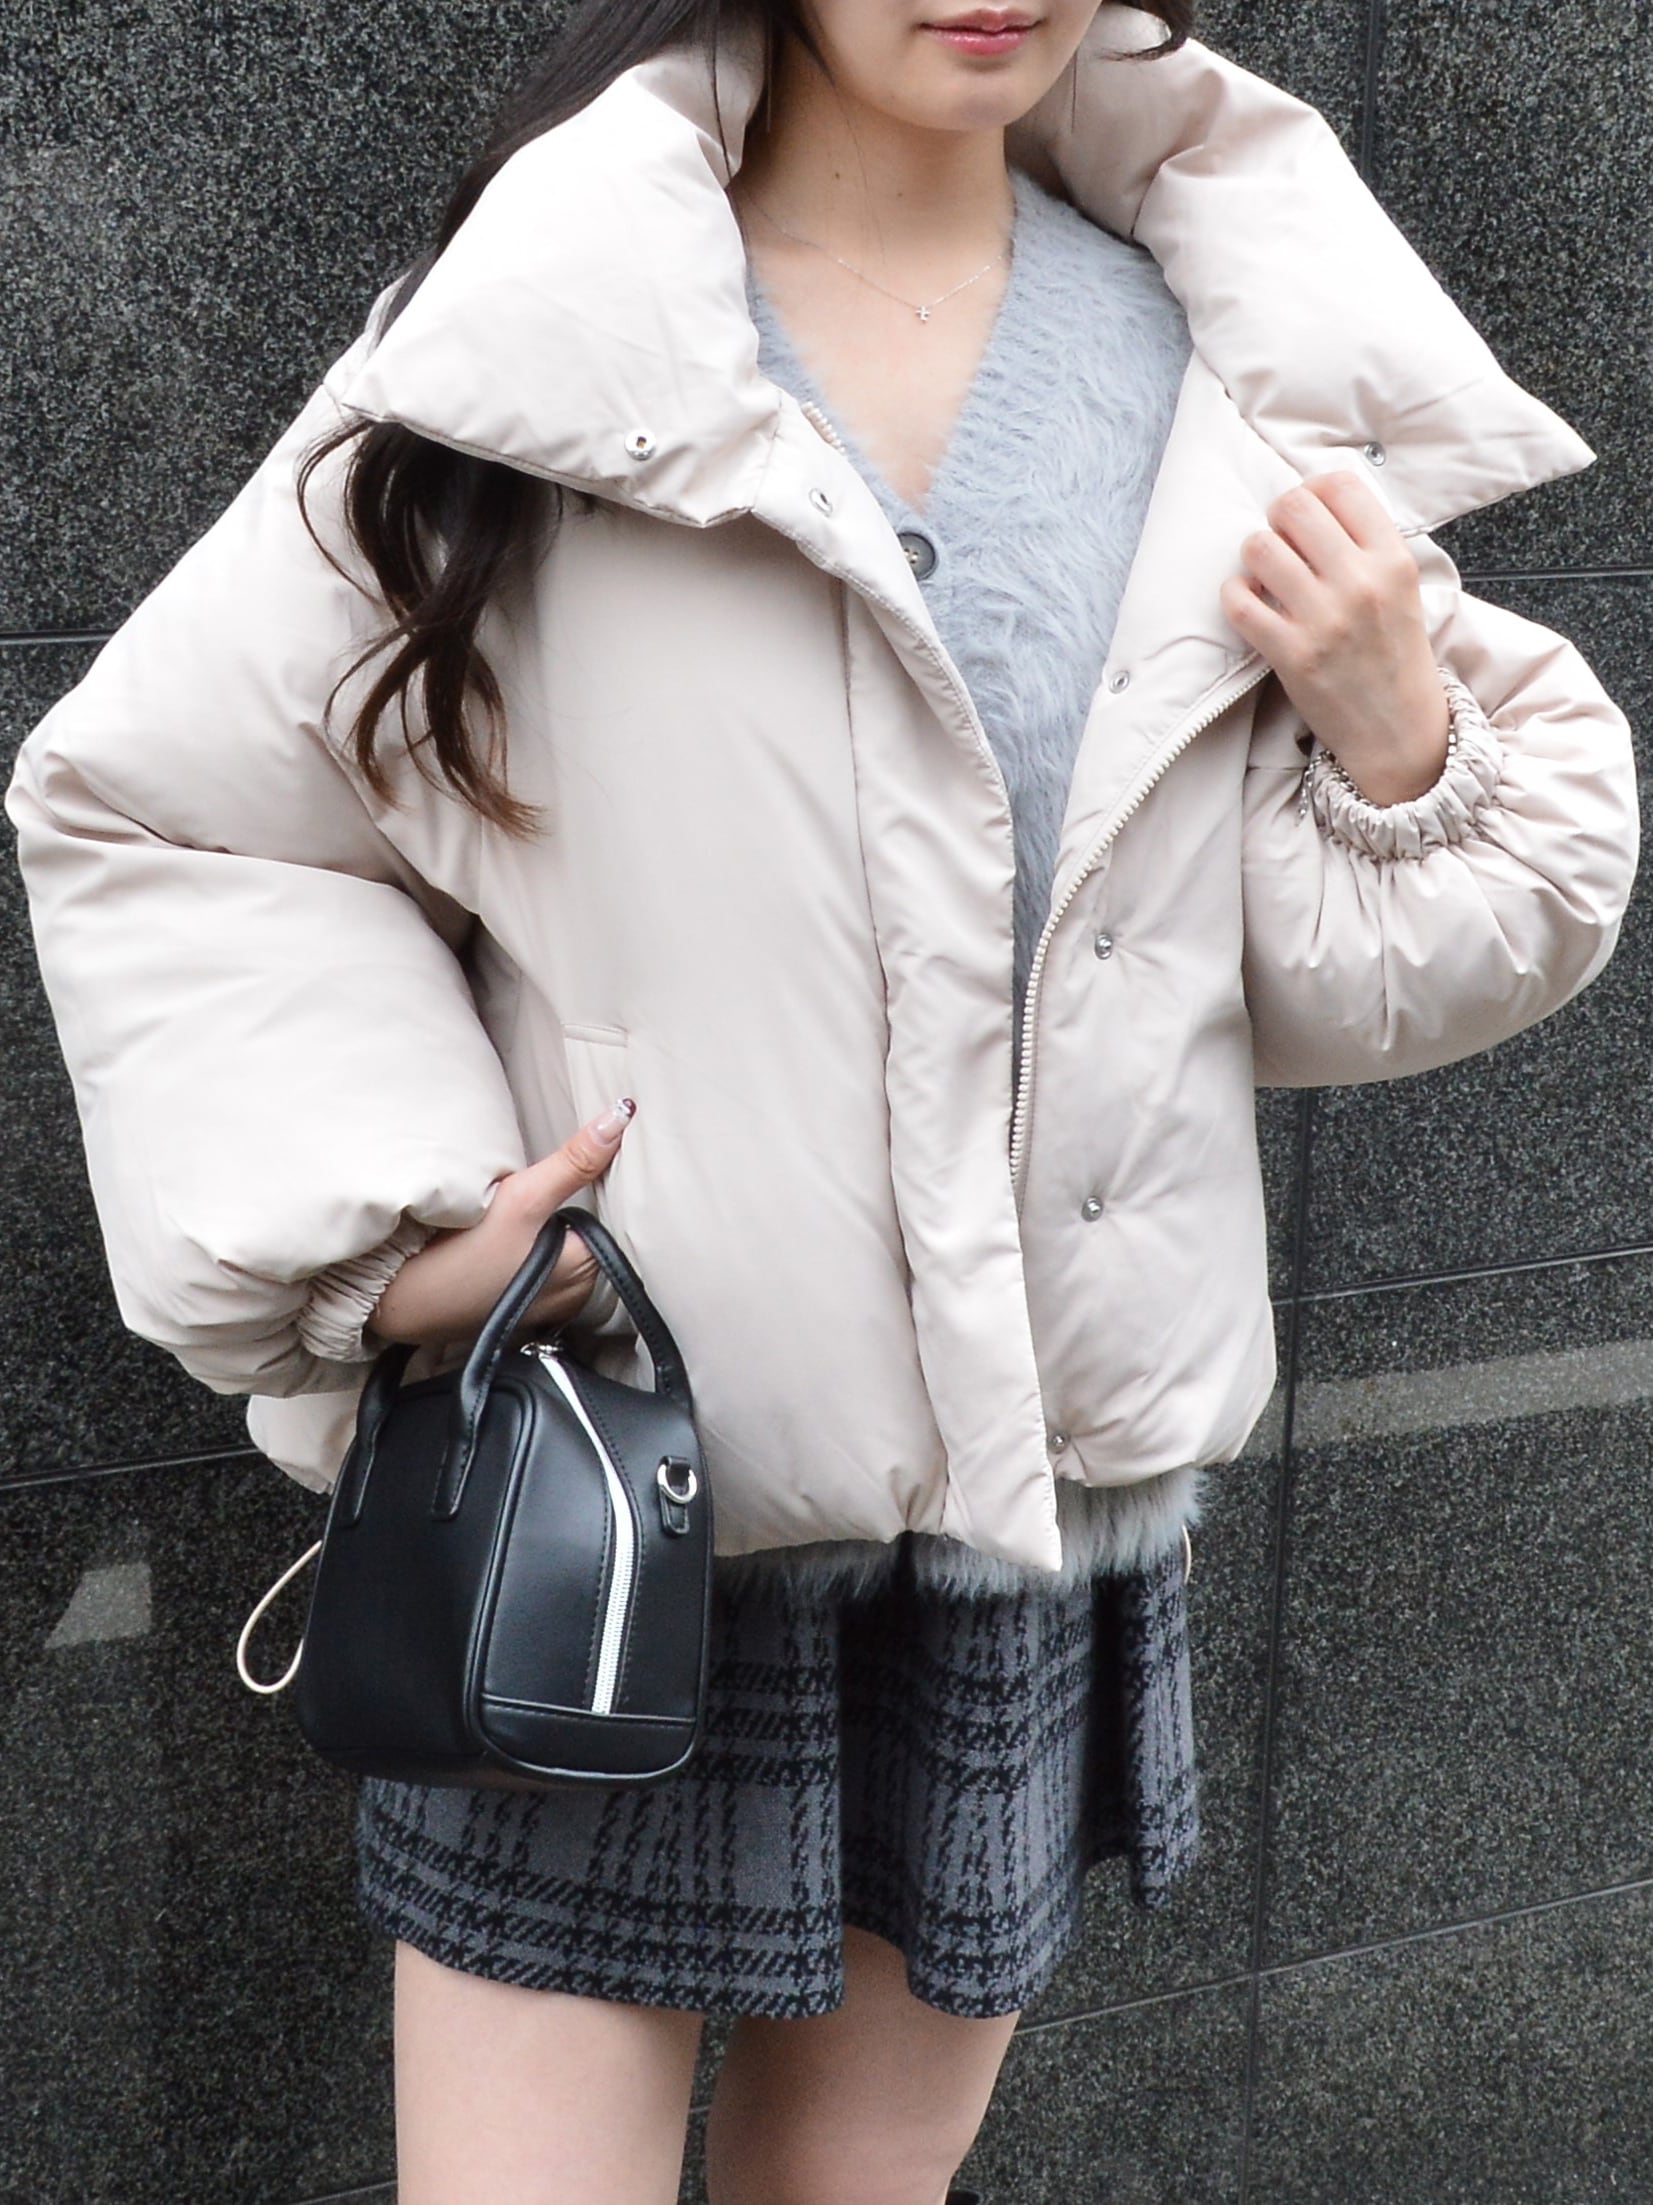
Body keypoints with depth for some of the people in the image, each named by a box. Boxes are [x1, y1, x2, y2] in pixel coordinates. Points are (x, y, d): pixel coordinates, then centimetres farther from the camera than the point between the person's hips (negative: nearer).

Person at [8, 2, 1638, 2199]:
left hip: (1056, 1499, 4)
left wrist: (1401, 754, -12)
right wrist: (376, 1228, -13)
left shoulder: (1225, 365, 2)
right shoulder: (544, 338, -9)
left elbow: (1331, 976, 8)